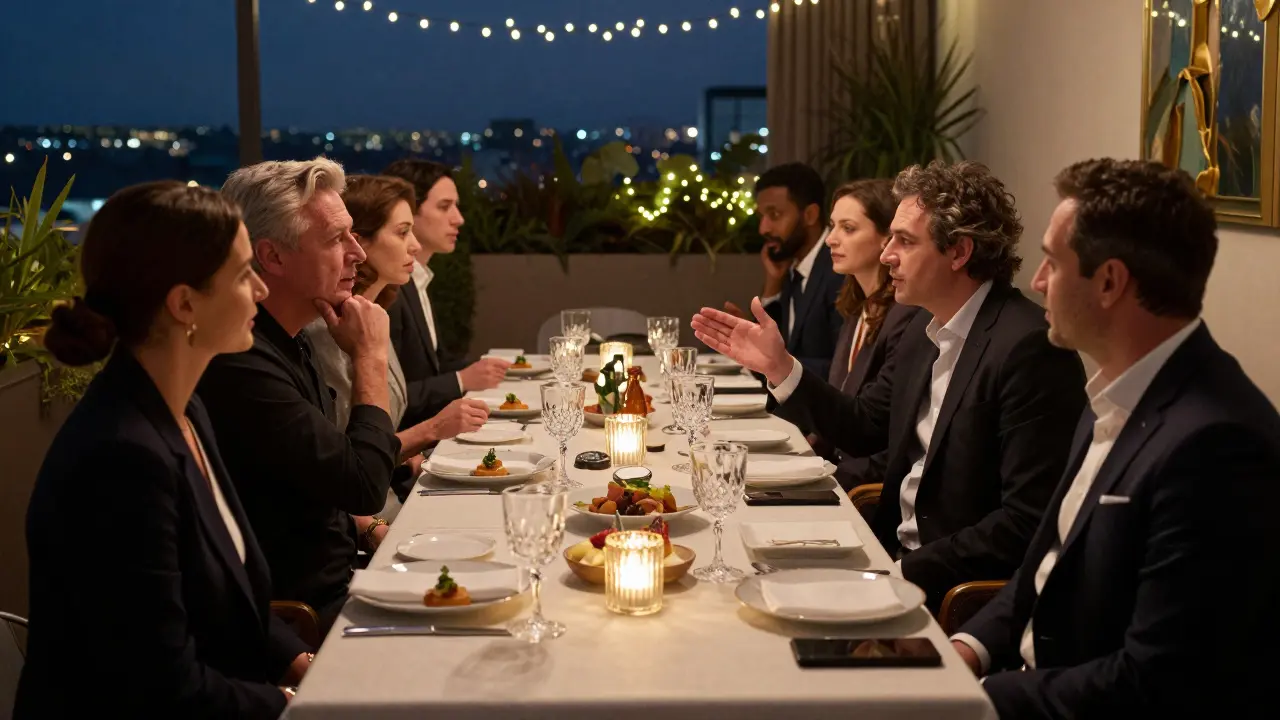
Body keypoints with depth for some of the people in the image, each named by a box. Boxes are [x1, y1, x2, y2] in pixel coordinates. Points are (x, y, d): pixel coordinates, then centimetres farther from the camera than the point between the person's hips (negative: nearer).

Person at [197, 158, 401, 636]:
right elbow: (365, 485, -23)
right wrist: (372, 358, -14)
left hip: (333, 585, 9)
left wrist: (370, 532, 4)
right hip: (304, 612, -9)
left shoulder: (288, 342, 8)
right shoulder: (241, 363, -24)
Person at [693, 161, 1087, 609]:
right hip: (896, 555, 8)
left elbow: (1028, 523, -23)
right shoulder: (925, 330, 8)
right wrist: (778, 366, 5)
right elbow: (862, 429, 16)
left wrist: (908, 571, -22)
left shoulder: (1029, 349, -21)